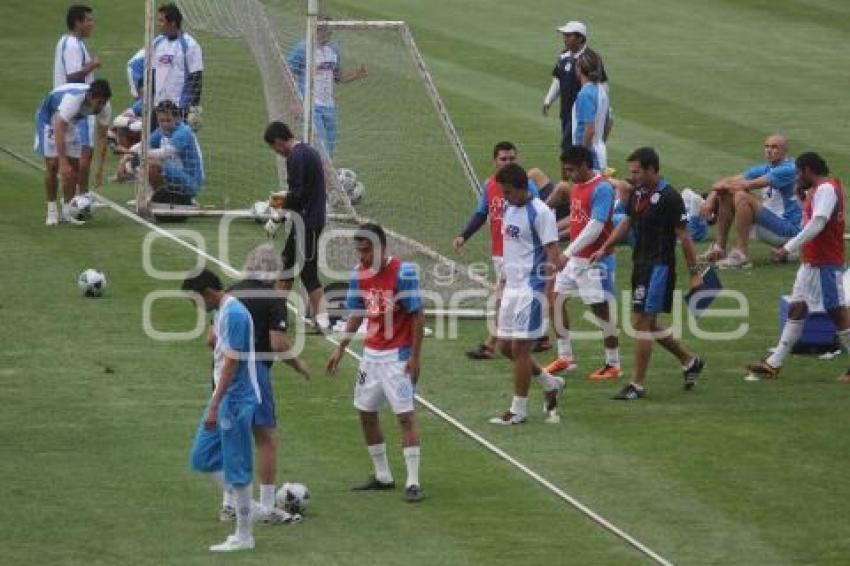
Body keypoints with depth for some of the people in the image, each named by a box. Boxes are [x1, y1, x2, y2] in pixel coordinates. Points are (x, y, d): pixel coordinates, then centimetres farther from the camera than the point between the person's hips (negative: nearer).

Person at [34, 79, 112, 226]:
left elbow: (102, 137, -11)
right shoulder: (73, 99, -42)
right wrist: (63, 163, -46)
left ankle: (67, 212, 6)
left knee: (74, 167, -1)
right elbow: (59, 131, -43)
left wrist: (100, 167, -16)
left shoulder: (104, 107, -23)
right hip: (49, 119, -6)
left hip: (70, 122, 6)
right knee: (53, 164, -13)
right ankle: (52, 211, -3)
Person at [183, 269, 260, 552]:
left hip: (235, 400, -10)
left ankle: (244, 535, 6)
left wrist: (214, 406, -23)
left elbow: (231, 364, -23)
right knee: (202, 457, 12)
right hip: (224, 398, 10)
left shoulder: (234, 315, -20)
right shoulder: (221, 312, 10)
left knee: (236, 467, -3)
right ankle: (242, 505, 19)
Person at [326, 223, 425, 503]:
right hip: (371, 352, 7)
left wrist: (415, 356, -16)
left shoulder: (403, 272, -17)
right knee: (366, 413, 11)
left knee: (405, 415, -8)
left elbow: (417, 315, -14)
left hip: (398, 355, -7)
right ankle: (382, 476, 23)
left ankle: (413, 482, -6)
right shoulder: (359, 273, 2)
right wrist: (341, 348, 8)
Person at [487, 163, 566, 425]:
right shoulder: (508, 209, 11)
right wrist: (502, 286, 21)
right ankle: (551, 384, 28)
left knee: (519, 347, -5)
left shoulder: (540, 212, -14)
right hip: (511, 286, 9)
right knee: (505, 346, 11)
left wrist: (548, 293, -22)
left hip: (531, 288, -9)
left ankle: (518, 410, 4)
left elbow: (552, 255, -16)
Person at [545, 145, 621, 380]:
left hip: (596, 261, -9)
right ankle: (565, 357, 20)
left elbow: (595, 227, -24)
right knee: (556, 302, 10)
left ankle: (613, 365, 6)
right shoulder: (577, 186, 10)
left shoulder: (602, 188, -18)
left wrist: (567, 253, -26)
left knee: (601, 311, -4)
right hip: (574, 258, 9)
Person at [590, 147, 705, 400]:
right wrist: (604, 249, 7)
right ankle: (689, 361, 31)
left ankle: (638, 384, -2)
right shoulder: (637, 192, 9)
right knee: (648, 323, 14)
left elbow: (684, 237, -13)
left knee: (641, 321, -9)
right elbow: (626, 222, 18)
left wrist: (694, 272, -12)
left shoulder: (669, 197, -15)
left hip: (659, 265, -9)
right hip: (641, 263, 9)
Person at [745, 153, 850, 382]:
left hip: (826, 264, -11)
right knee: (797, 309, 9)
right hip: (811, 262, 11)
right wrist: (805, 196, 10)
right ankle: (774, 363, 11)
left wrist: (789, 248, -29)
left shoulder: (826, 189, -17)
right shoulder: (817, 189, 15)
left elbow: (817, 224, -27)